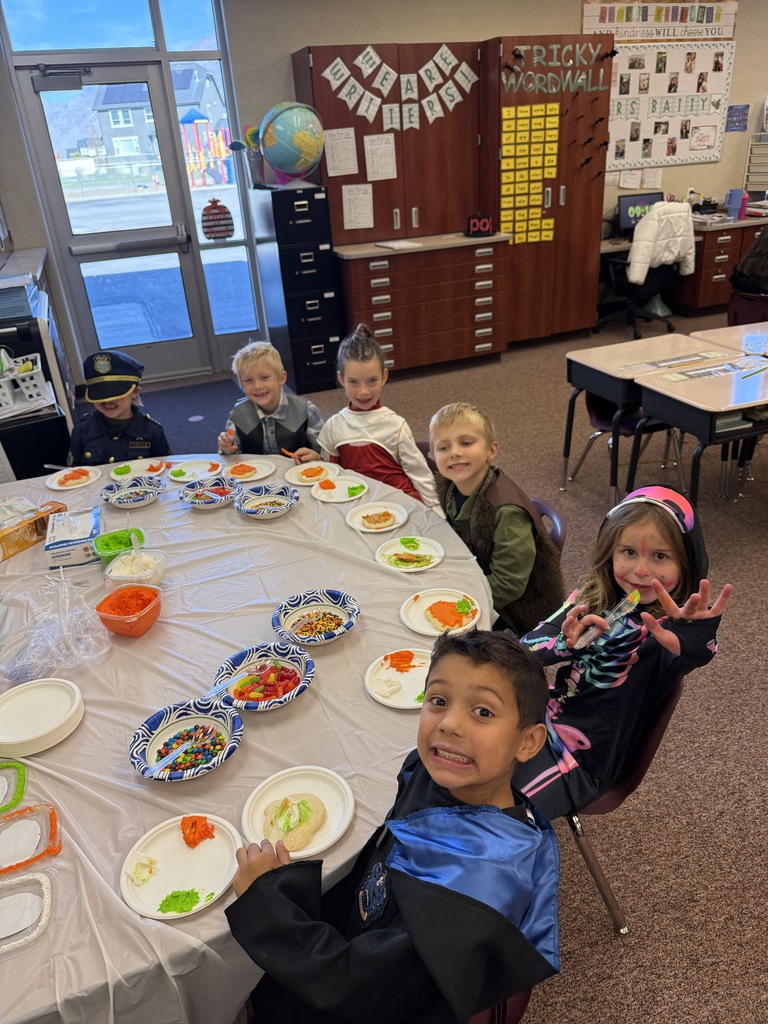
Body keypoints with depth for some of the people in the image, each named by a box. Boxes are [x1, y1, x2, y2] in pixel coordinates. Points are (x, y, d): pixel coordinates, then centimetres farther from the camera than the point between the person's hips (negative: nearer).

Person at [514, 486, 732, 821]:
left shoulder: (669, 629, -18)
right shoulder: (592, 598, -4)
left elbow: (690, 655, -43)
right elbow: (525, 647, -10)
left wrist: (696, 643, -66)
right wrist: (565, 643, -32)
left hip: (582, 757, -5)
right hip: (547, 714, 5)